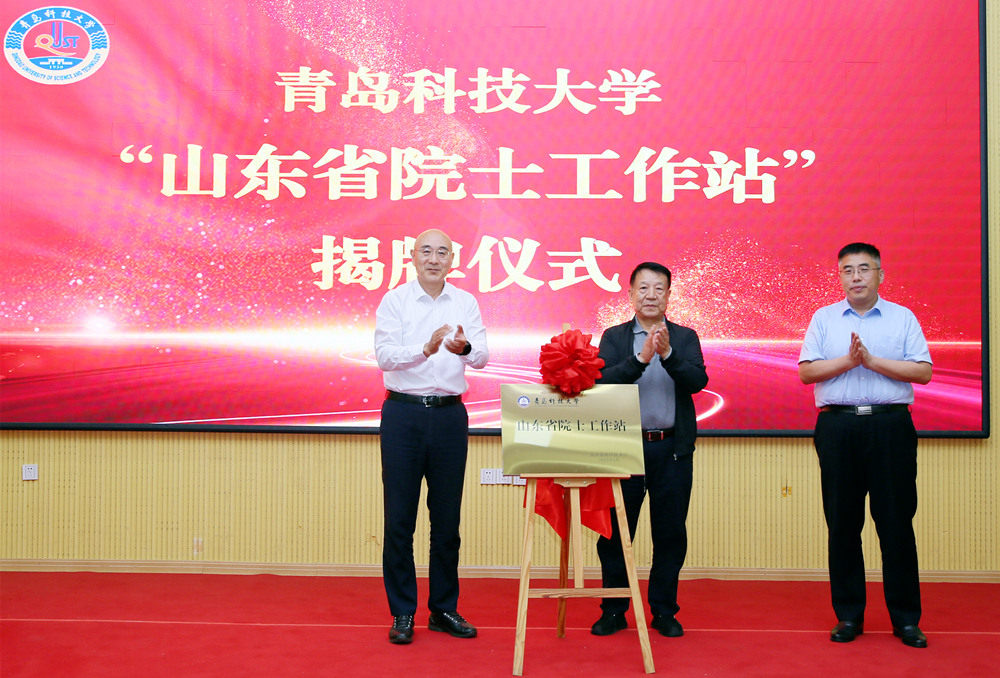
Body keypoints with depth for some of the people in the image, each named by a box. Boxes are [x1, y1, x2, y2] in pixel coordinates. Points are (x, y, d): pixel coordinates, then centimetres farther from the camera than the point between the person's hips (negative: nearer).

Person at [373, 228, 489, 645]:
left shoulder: (465, 303, 8)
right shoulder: (395, 300, 1)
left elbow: (482, 356, -4)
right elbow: (384, 355, -12)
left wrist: (464, 348, -27)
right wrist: (426, 350, -29)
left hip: (450, 414, 3)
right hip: (404, 412, -2)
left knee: (447, 518, 8)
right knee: (399, 518, 1)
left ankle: (444, 608, 20)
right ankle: (402, 612, 12)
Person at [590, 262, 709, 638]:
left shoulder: (685, 337, 9)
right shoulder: (614, 337, 7)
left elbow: (698, 381, -6)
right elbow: (603, 382, -8)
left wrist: (668, 353, -22)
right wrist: (641, 358, -21)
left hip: (672, 448, 1)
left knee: (670, 533, 6)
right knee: (615, 531, 3)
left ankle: (664, 611, 19)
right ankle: (613, 611, 16)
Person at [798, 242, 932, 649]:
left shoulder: (903, 318, 9)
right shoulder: (824, 319, 11)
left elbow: (923, 371, -2)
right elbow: (806, 371, 2)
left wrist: (872, 360, -10)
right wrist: (848, 360, -11)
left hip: (890, 426, -1)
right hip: (838, 427, 1)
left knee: (896, 521, 0)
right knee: (842, 523, 5)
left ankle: (905, 618, 11)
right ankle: (848, 615, 15)